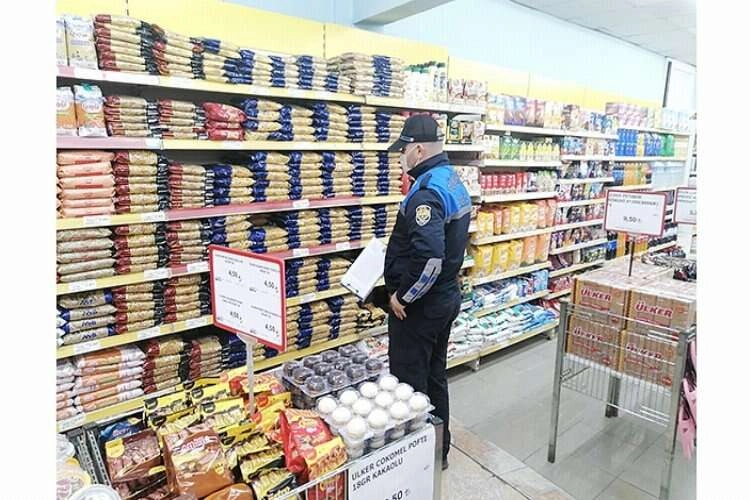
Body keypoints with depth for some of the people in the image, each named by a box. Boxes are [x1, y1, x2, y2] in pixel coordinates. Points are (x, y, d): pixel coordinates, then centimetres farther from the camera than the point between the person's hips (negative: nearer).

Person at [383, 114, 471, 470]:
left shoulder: (426, 192, -23)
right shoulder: (453, 181, 8)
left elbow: (429, 258, -34)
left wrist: (402, 296, -20)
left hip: (418, 306, -10)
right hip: (446, 296, 10)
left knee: (409, 383, 6)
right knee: (434, 376, 21)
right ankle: (439, 450, 37)